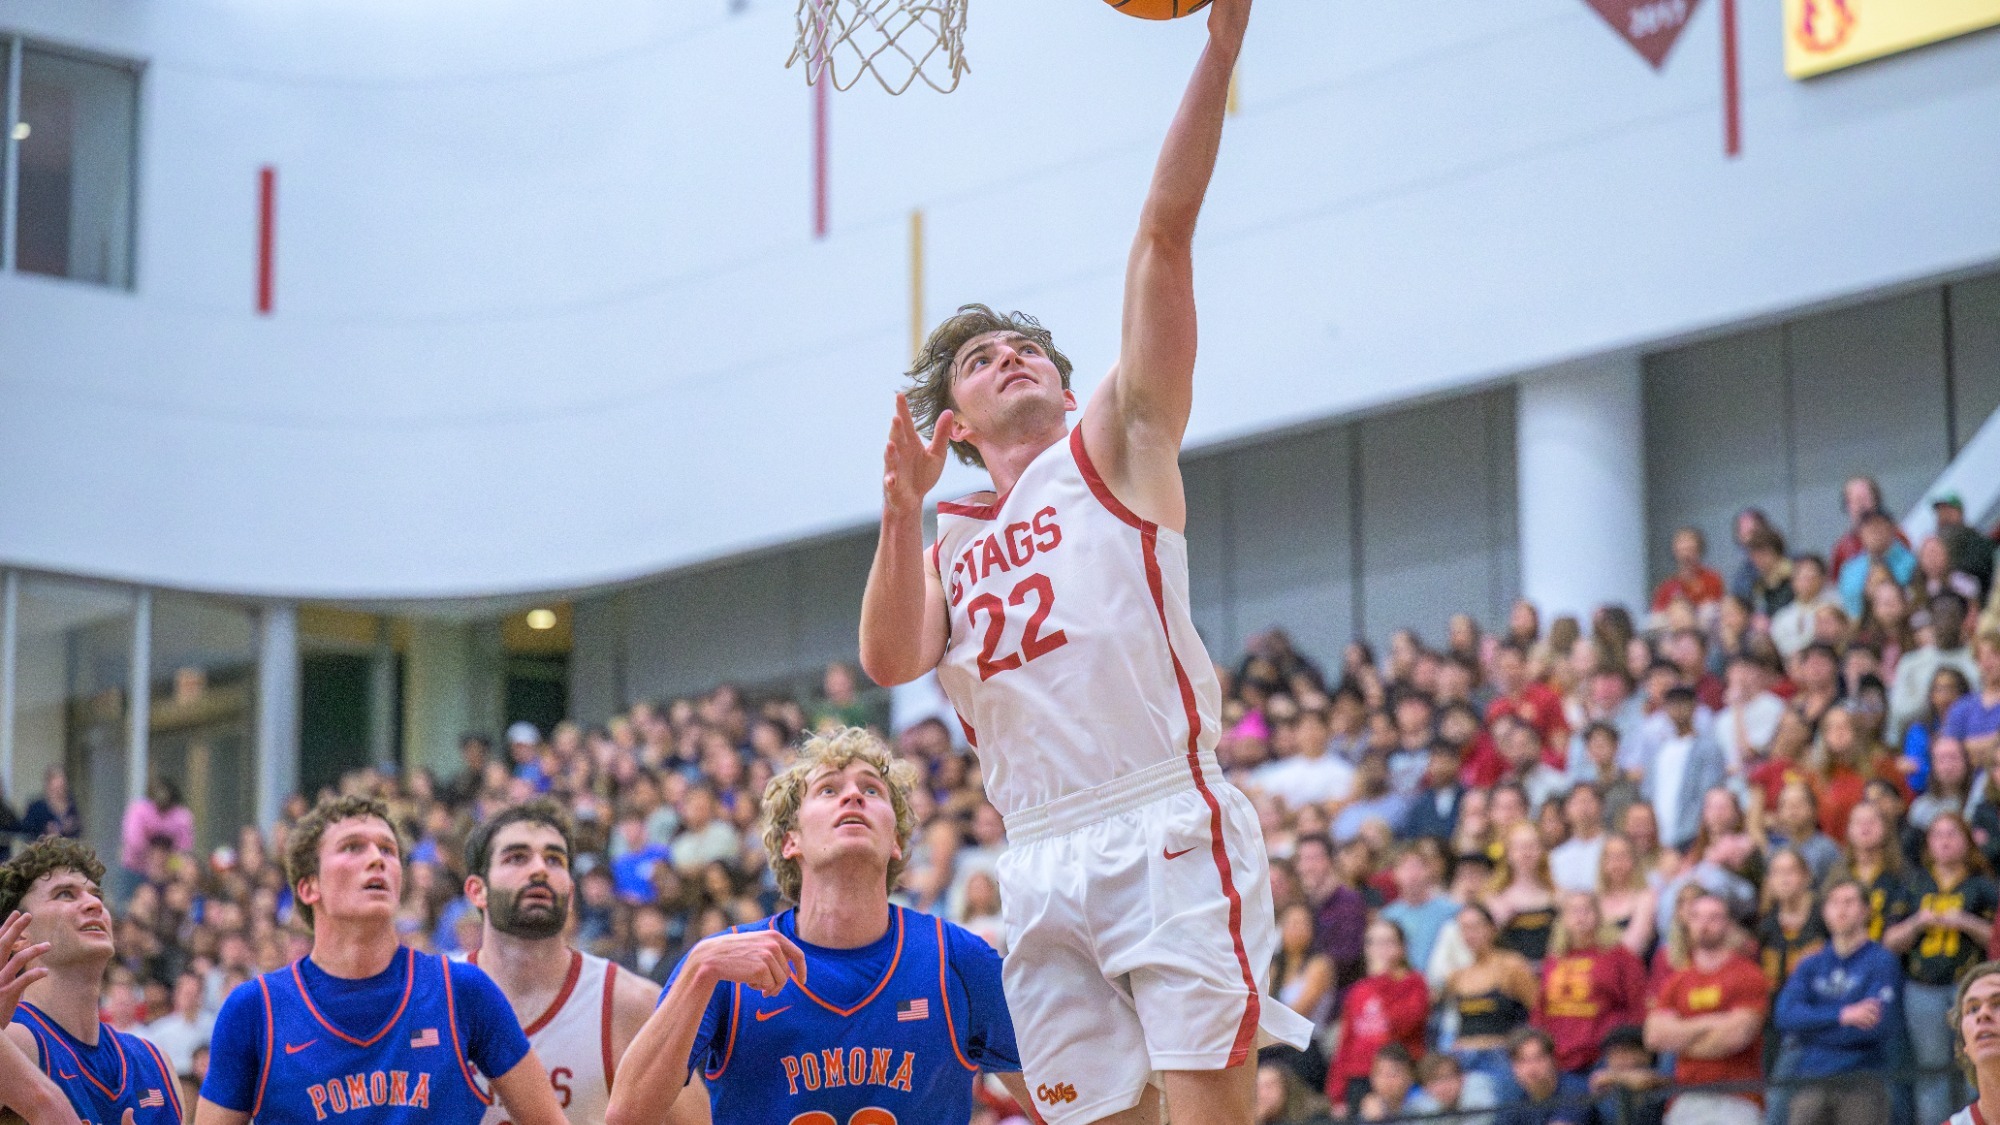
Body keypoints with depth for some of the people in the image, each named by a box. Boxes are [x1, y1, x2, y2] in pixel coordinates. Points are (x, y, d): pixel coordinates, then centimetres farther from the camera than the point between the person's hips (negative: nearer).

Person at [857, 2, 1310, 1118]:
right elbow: (890, 660, 4)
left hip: (1166, 829, -4)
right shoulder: (946, 549, 25)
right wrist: (903, 507, -5)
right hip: (1042, 867, 4)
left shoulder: (1113, 449, 13)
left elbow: (1166, 231, 3)